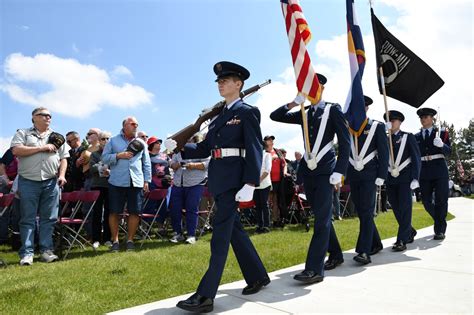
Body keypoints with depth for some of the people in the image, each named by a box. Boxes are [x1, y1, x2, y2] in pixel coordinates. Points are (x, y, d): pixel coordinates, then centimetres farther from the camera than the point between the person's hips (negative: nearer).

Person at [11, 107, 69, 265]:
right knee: (28, 219, 1)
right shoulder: (23, 133, 8)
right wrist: (41, 148, -11)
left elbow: (63, 158, 12)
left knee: (49, 218, 4)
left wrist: (62, 175, -3)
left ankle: (46, 250, 11)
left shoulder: (57, 137, 15)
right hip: (28, 182, -2)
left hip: (51, 182, 3)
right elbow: (16, 150, -9)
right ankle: (27, 253, 5)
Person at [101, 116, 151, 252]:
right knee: (114, 212, 2)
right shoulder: (113, 141, 8)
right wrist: (118, 155, -12)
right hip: (117, 182, -2)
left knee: (135, 212, 2)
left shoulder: (141, 143, 14)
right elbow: (104, 158, 3)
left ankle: (130, 240, 16)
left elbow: (147, 163, 14)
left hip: (136, 182, 2)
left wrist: (147, 180, 7)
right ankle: (115, 240, 15)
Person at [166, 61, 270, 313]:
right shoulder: (220, 115, 19)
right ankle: (257, 276, 29)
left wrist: (250, 184, -21)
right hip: (218, 179, 8)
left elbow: (255, 150, -12)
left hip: (233, 178, -8)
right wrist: (177, 147, 1)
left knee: (221, 234, -8)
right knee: (233, 230, 13)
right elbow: (204, 149, 14)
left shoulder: (247, 112, -2)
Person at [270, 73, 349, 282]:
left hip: (325, 171, -5)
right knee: (322, 216, 12)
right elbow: (275, 116, 13)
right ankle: (335, 255, 28)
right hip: (307, 171, 6)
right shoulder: (304, 114, 15)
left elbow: (345, 142, -5)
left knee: (321, 218, -9)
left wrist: (339, 171, -13)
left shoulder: (333, 110, 2)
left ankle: (314, 269, -9)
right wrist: (294, 103, 0)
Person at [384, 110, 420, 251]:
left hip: (405, 178, -3)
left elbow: (416, 158, -1)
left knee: (404, 208, -7)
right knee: (396, 209, 8)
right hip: (390, 179, 3)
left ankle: (402, 240, -4)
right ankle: (410, 232, 30)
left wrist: (415, 178, -8)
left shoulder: (408, 137, 3)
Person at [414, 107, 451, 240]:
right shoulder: (416, 136, 11)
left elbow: (448, 151, -3)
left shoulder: (441, 132, 5)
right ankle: (440, 221, 32)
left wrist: (441, 145, -22)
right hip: (424, 172, 2)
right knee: (426, 201, 6)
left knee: (441, 199, -1)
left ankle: (440, 230, 9)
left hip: (439, 170, -2)